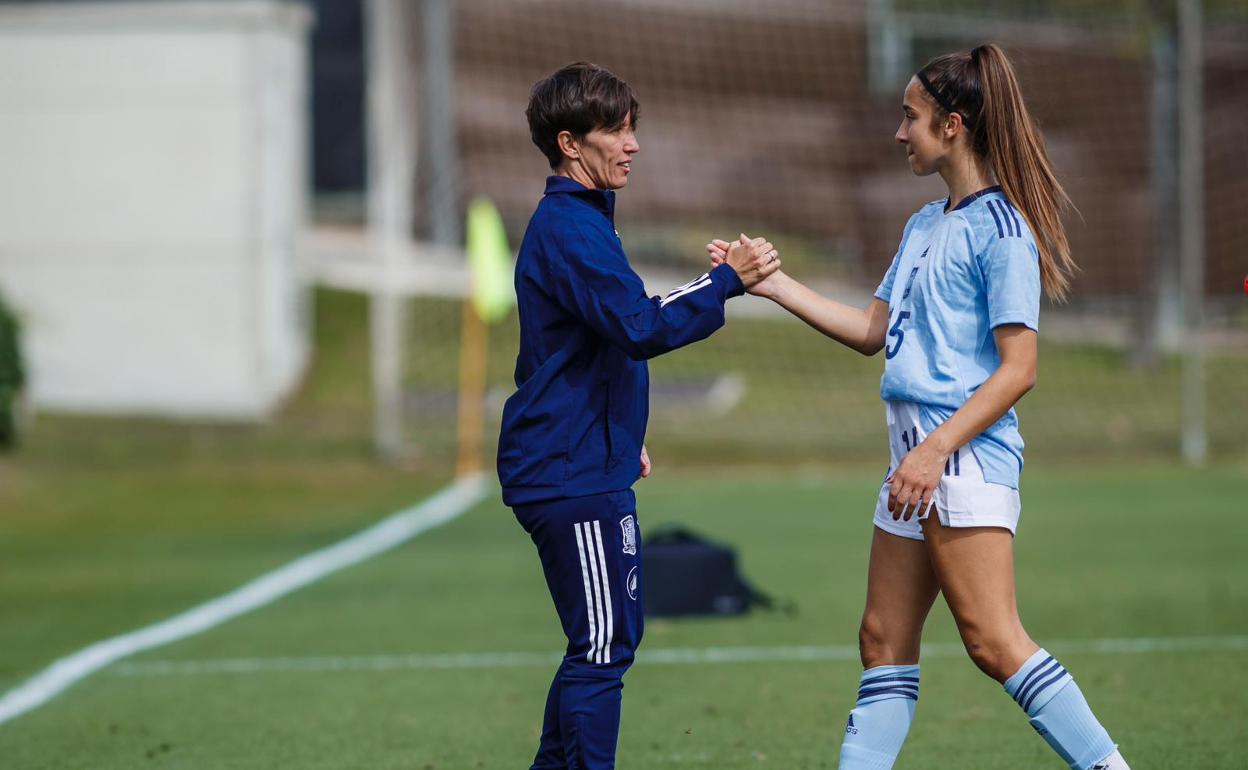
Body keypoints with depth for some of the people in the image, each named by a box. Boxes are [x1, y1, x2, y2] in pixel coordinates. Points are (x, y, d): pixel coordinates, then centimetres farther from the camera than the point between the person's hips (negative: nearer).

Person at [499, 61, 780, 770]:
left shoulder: (578, 220, 19)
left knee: (607, 642, 15)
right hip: (575, 474, -11)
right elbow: (640, 326, -26)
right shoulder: (569, 227, -16)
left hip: (587, 465, 11)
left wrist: (625, 436, 29)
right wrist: (728, 280, -21)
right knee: (603, 647, -10)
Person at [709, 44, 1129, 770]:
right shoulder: (924, 226, 18)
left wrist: (937, 449, -19)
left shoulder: (1000, 229, -10)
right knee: (885, 638, 8)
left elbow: (1018, 368, -14)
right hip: (917, 451, 10)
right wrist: (770, 283, 23)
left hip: (968, 455, -10)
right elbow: (873, 331, 26)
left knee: (994, 641, -14)